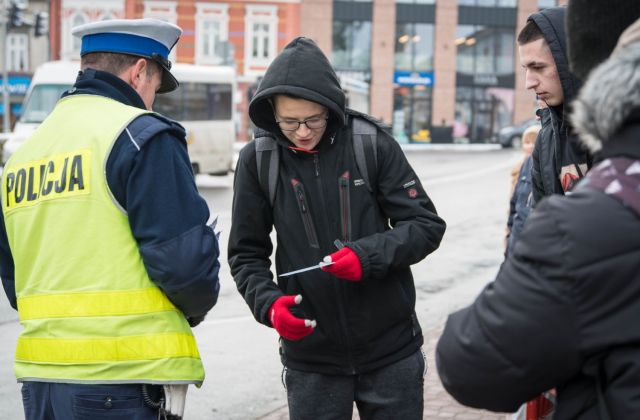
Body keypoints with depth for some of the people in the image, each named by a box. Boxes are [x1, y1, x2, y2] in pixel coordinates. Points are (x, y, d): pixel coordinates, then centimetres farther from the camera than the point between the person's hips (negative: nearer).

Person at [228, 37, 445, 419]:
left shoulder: (373, 145, -8)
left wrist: (369, 254, -21)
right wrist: (267, 302, -15)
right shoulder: (258, 161, -5)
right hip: (310, 356, 1)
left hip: (391, 349, 0)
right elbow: (247, 254, 4)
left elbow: (427, 225, -4)